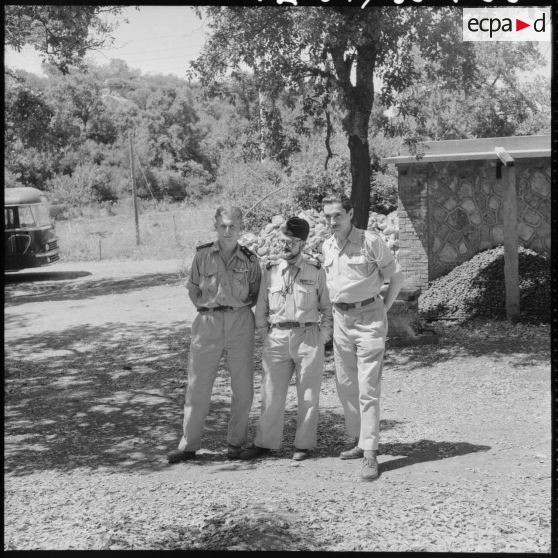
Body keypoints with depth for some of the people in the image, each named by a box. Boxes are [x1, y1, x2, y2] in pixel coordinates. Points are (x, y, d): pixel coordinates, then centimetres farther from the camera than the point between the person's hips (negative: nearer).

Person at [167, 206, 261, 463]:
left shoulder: (249, 259, -1)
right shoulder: (203, 255, -1)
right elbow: (193, 290, 9)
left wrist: (238, 307, 2)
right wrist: (208, 307, 3)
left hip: (240, 323, 0)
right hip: (208, 323, 0)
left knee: (242, 386, 5)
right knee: (198, 384, 2)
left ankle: (235, 442, 20)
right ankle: (188, 445, 10)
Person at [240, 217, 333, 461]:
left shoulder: (316, 271, 1)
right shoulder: (270, 270, 5)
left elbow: (326, 306, 6)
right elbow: (261, 306, 12)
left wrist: (325, 334, -1)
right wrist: (263, 331, 6)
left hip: (309, 336, -1)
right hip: (277, 338, 2)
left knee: (308, 394, 7)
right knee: (271, 392, 5)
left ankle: (304, 444, 19)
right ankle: (265, 442, 17)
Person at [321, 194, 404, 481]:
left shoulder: (370, 241, -10)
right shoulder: (326, 247, 9)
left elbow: (396, 276, -3)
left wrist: (383, 309, -4)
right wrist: (336, 309, 14)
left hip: (369, 318, -6)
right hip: (341, 319, 7)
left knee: (367, 388, -9)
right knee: (345, 385, 12)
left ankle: (370, 454, -7)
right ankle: (359, 441, 26)